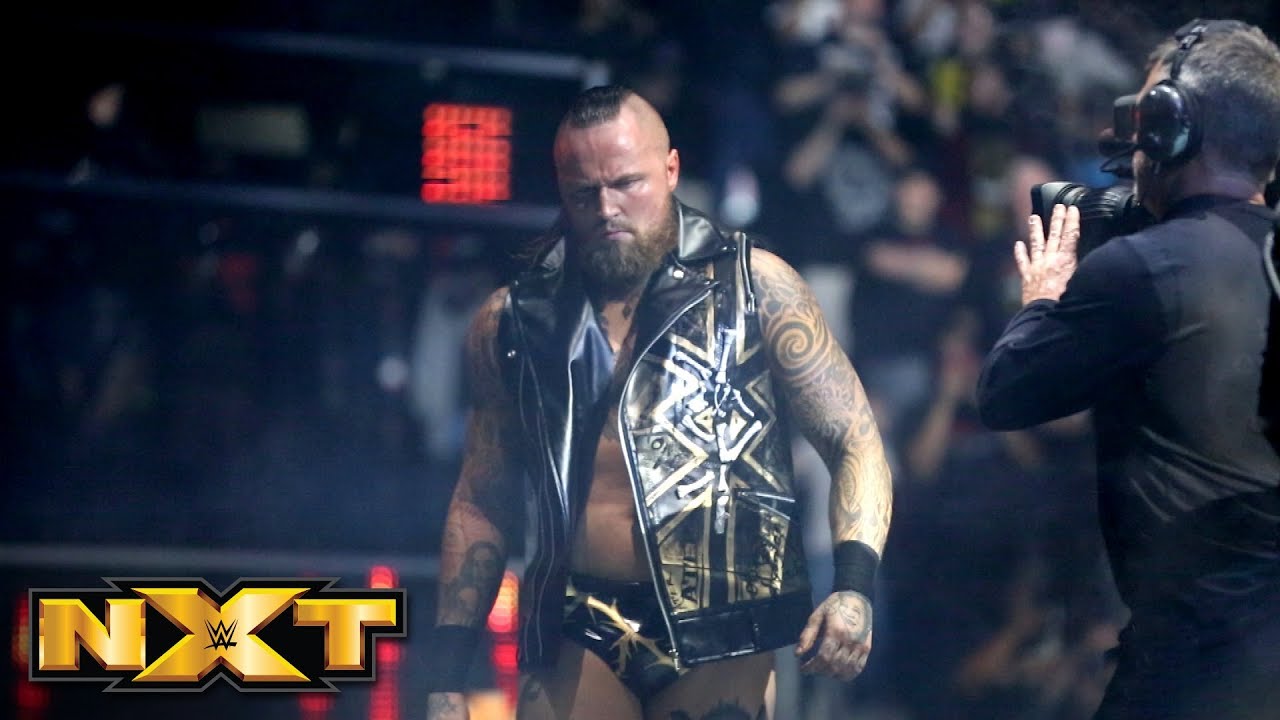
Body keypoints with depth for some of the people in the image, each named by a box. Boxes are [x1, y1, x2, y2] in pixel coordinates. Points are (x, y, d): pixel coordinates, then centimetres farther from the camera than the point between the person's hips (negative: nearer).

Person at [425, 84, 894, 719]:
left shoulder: (753, 287, 2)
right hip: (578, 637, 2)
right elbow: (482, 505, 15)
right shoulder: (514, 321, 9)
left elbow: (854, 443, 1)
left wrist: (854, 586, -16)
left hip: (719, 634, -2)